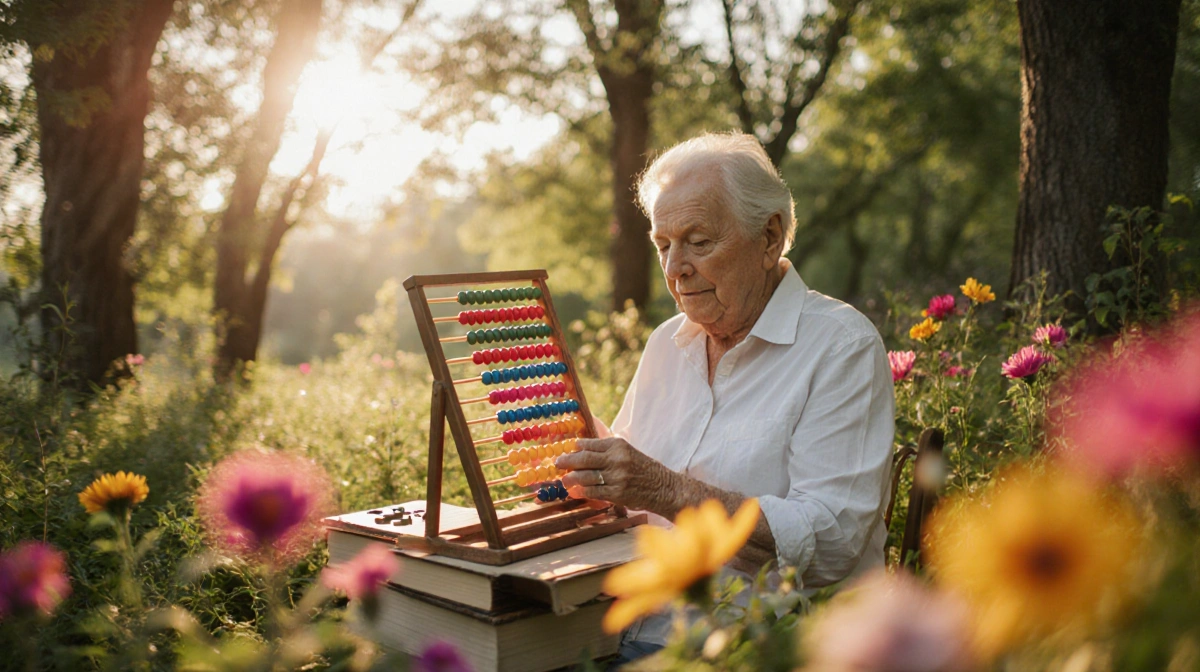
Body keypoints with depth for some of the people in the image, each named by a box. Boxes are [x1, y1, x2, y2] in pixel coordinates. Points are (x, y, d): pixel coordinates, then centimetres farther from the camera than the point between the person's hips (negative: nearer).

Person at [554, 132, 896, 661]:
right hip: (637, 634, 6)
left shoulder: (844, 347, -6)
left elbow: (831, 541, -17)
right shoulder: (667, 343, 14)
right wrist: (582, 474, -4)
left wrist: (668, 491, -23)